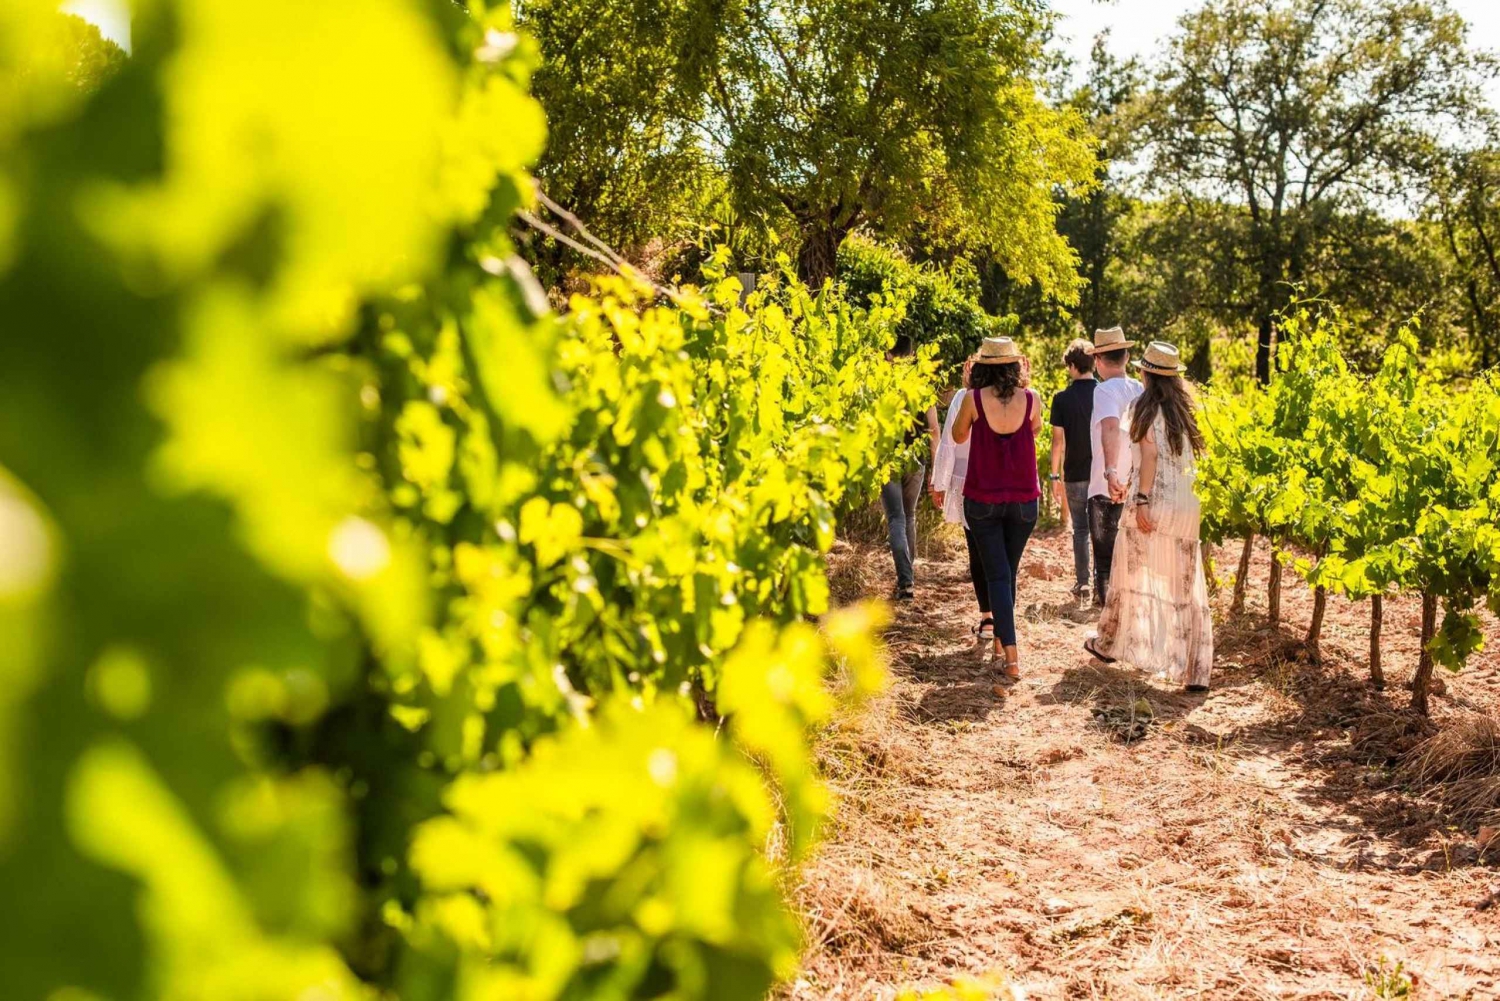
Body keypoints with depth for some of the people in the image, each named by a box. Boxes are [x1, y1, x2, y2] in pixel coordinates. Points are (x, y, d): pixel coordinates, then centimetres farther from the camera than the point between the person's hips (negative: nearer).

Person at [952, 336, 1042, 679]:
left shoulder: (974, 399, -12)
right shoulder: (1030, 398, -7)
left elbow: (959, 436, 7)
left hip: (983, 499, -2)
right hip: (1023, 499, 2)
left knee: (996, 574, 1)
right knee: (1009, 571, 19)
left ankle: (1011, 655, -11)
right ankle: (1001, 639, 32)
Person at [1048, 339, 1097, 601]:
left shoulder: (1062, 398, -7)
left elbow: (1058, 440, -7)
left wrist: (1055, 475, 0)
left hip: (1075, 474, -1)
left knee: (1080, 529, 9)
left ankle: (1082, 583, 9)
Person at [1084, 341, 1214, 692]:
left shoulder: (1145, 407, -3)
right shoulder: (1184, 410, 12)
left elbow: (1150, 452, -14)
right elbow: (1193, 457, 10)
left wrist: (1141, 500, -17)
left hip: (1152, 503, -4)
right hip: (1186, 505, 4)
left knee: (1132, 573, 13)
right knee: (1187, 589, 4)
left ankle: (1109, 643, 31)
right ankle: (1197, 671, 1)